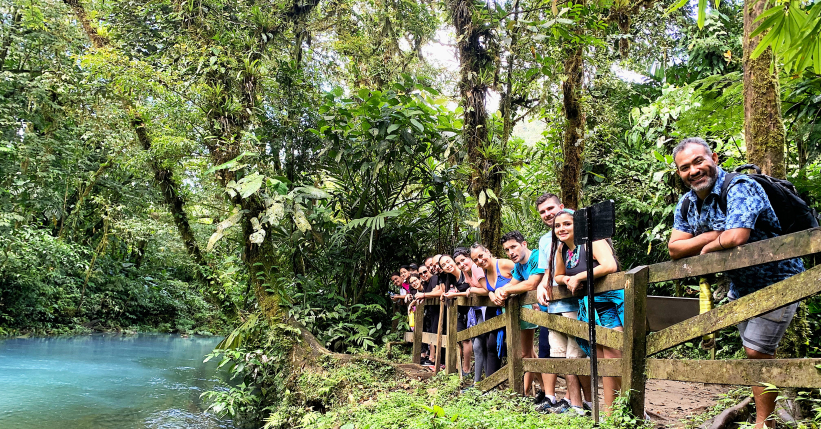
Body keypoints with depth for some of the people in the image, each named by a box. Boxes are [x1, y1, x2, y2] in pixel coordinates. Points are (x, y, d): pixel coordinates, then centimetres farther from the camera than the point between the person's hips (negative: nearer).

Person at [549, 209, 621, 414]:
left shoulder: (592, 242, -12)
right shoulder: (562, 250, 11)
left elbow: (610, 265, -29)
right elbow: (557, 276, 22)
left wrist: (578, 277, -20)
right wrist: (567, 280, -2)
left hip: (611, 302, -7)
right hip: (589, 307, 7)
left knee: (613, 357, -13)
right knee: (602, 361, 8)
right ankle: (608, 410, 13)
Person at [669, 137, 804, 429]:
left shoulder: (740, 188, -26)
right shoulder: (687, 204, -2)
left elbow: (736, 237, -40)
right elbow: (675, 249, -7)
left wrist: (707, 247, -20)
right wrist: (713, 235, -20)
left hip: (775, 282, -8)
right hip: (740, 286, 8)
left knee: (757, 351, -6)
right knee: (753, 352, 17)